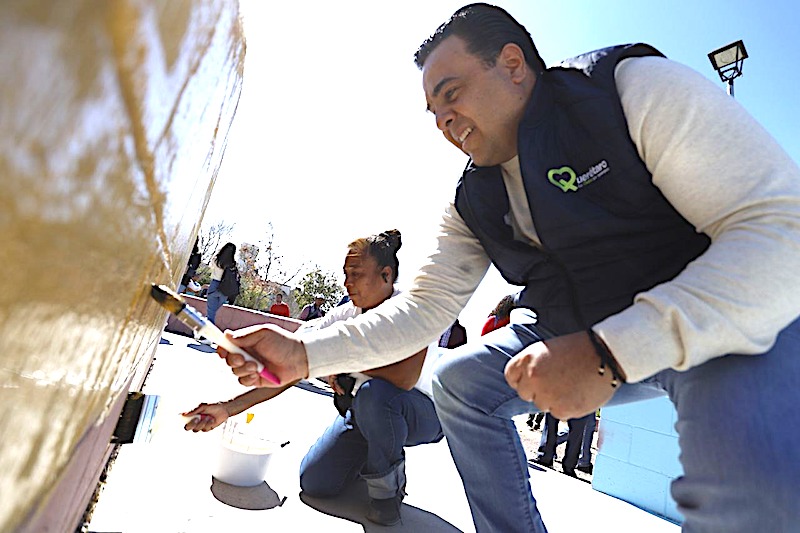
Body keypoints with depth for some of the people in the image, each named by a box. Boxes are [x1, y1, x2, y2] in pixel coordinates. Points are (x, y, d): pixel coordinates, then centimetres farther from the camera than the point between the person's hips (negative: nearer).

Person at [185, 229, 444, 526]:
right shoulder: (345, 316, -8)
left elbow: (405, 377, -39)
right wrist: (228, 409, -20)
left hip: (422, 412, -5)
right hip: (367, 412, 6)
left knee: (374, 392, -37)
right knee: (314, 483, -3)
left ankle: (387, 482, -8)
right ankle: (377, 455, 24)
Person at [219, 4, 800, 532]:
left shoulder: (637, 87, -17)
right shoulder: (472, 202, -1)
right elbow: (422, 307, -3)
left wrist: (609, 353, -34)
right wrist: (307, 352, -15)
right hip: (579, 335, 5)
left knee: (753, 469, -34)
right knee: (457, 381, 1)